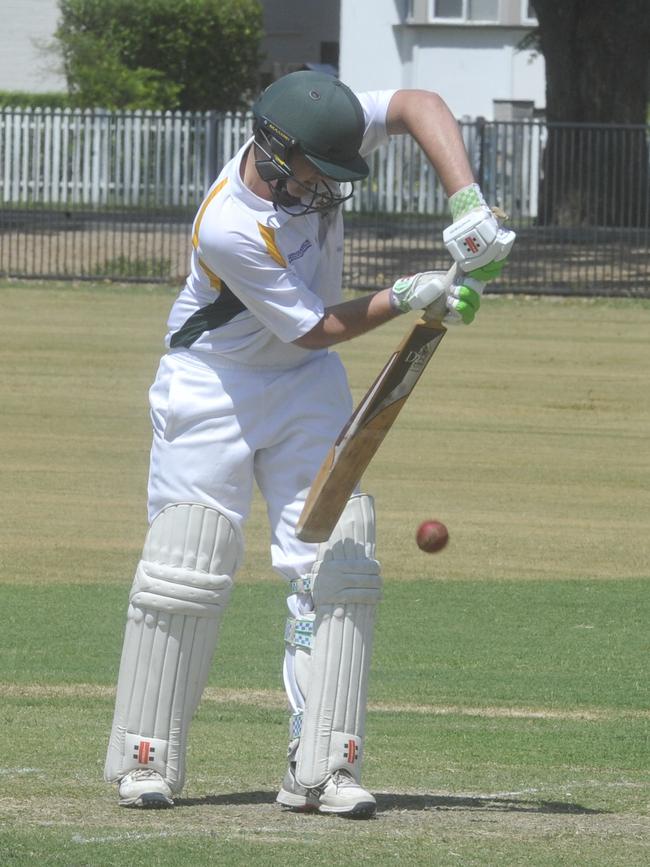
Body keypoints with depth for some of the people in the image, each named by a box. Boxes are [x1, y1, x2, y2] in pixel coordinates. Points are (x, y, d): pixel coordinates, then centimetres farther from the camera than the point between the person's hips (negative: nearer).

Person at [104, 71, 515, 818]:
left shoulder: (313, 141, -17)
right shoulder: (229, 229, -31)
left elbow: (419, 106, -20)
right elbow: (316, 329, -23)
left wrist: (467, 203, -31)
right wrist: (407, 297, -25)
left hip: (307, 385, 6)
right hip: (213, 385, -6)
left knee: (336, 561, -5)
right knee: (187, 567, -8)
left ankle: (321, 766, -6)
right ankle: (145, 761, 3)